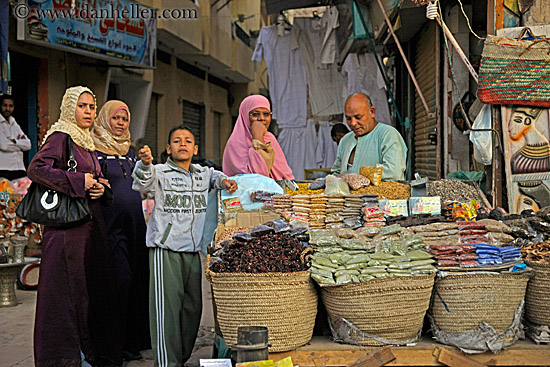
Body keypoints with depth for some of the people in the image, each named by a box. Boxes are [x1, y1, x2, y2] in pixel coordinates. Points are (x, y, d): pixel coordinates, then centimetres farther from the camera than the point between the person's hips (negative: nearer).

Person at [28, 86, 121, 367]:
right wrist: (78, 181, -17)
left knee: (94, 288, 8)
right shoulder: (60, 137, -5)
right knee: (65, 288, -5)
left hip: (91, 226, 8)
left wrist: (100, 188, 1)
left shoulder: (88, 144, 20)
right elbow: (36, 169, -17)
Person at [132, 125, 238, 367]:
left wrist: (225, 181, 15)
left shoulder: (202, 174, 16)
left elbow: (214, 176, 37)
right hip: (165, 249, -6)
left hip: (193, 251, 6)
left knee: (193, 308, 8)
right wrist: (145, 164, -41)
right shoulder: (160, 173, -1)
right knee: (167, 308, -10)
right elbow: (142, 183, -20)